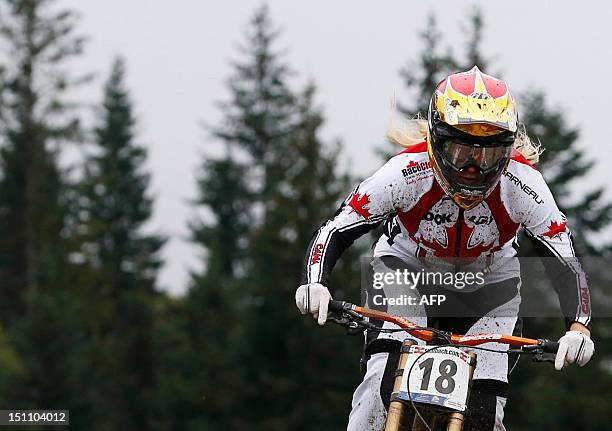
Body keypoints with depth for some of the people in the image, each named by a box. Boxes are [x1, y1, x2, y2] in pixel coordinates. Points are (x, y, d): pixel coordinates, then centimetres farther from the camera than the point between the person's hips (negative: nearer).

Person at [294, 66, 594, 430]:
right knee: (386, 379, -27)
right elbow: (335, 231, -27)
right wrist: (315, 284, -46)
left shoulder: (523, 185, -29)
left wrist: (578, 327, -46)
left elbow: (566, 262, -28)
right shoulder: (406, 173, -32)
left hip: (486, 282, 1)